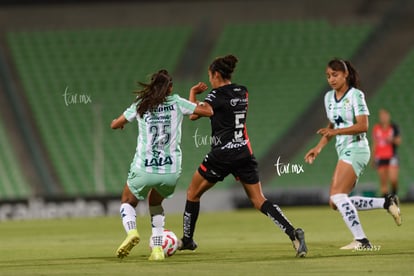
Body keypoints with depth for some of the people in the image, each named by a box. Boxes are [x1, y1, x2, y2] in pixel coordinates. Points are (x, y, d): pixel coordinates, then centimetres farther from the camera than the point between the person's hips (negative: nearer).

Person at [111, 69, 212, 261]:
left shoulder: (140, 105, 4)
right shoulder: (176, 103, 2)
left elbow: (115, 125, 15)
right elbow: (208, 111, 5)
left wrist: (118, 122, 39)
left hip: (144, 169, -1)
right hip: (171, 171, 1)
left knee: (128, 201, 23)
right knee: (155, 203, 29)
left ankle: (131, 231, -9)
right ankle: (157, 248, 15)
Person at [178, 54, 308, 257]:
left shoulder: (217, 95, -9)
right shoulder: (242, 93, 11)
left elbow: (194, 114, -12)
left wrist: (193, 94, 5)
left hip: (222, 155, -6)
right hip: (245, 153, 6)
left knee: (193, 193, 15)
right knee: (259, 200, 2)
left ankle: (187, 239, 22)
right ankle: (292, 232, -19)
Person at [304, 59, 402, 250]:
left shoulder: (355, 95, -9)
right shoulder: (329, 97, 14)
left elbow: (363, 126, -17)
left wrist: (336, 132, -26)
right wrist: (318, 147, 15)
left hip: (356, 149, -9)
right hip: (343, 152, 9)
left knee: (338, 196, -20)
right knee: (336, 203, 2)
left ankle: (361, 240, -19)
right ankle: (387, 203, 10)